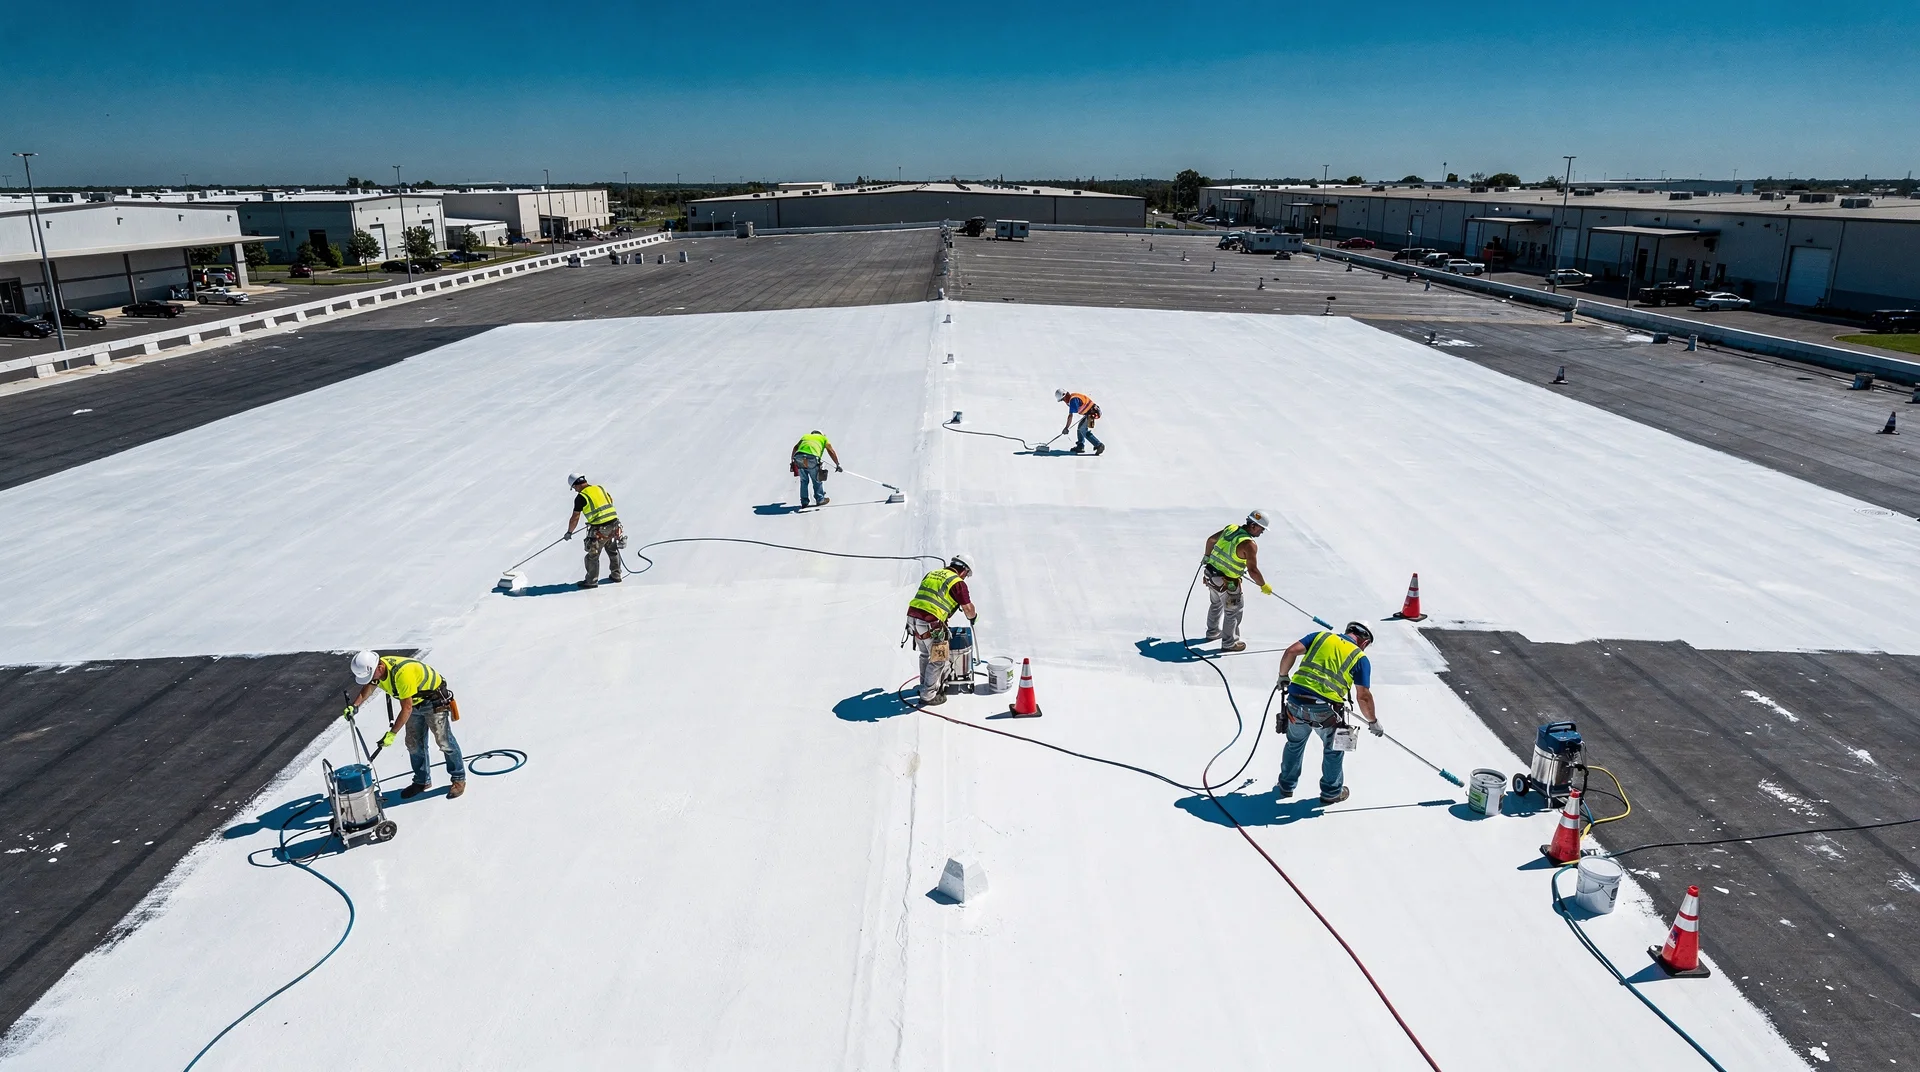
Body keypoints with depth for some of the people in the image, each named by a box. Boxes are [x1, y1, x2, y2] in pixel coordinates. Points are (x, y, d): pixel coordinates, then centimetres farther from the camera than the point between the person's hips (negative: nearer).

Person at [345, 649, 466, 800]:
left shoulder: (402, 674, -39)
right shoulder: (373, 668, -13)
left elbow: (406, 708, -33)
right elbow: (368, 687, 8)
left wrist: (391, 734, -29)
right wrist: (354, 705, -11)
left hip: (435, 700, -8)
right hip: (415, 702, 8)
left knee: (444, 742, -3)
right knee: (413, 743, 11)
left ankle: (459, 779, 10)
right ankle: (422, 781, 26)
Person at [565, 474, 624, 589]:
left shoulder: (581, 497, -8)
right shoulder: (599, 488, 10)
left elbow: (575, 518, -6)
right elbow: (611, 500, 29)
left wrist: (569, 532, 7)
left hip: (600, 529, -7)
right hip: (614, 524, 7)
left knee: (592, 555, 8)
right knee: (613, 550, 25)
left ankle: (592, 581, 15)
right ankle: (616, 575, 35)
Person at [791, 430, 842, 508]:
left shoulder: (805, 436, 33)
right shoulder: (823, 438, 26)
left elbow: (795, 447, 24)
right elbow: (831, 452, 25)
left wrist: (792, 461, 24)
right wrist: (837, 464, 31)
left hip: (799, 458, 3)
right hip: (812, 459, -3)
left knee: (804, 481, 20)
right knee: (817, 481, 17)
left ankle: (804, 501, 18)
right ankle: (820, 499, 23)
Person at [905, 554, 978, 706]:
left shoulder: (932, 574, 21)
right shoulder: (958, 582, -1)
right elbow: (968, 608, -3)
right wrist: (973, 617, 19)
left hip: (912, 617, 8)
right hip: (930, 624, -8)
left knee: (925, 655, 26)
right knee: (938, 659, 7)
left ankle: (926, 686, 39)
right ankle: (929, 695, 13)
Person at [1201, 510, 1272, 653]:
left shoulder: (1230, 528, -3)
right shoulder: (1249, 545, -25)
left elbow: (1211, 539, 13)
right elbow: (1252, 570, -25)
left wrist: (1208, 556, 31)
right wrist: (1264, 586, -10)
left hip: (1211, 575, 8)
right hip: (1227, 584, -8)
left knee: (1216, 604, 31)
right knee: (1233, 612, 13)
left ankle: (1213, 631, 51)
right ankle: (1229, 643, 27)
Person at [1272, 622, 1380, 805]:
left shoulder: (1321, 636, 14)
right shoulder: (1360, 658, 6)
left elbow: (1291, 651, 2)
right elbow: (1363, 696, 1)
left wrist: (1283, 676, 17)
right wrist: (1373, 722, 15)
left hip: (1296, 702, 3)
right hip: (1325, 710, -3)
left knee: (1295, 743, 27)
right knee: (1334, 748, 24)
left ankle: (1286, 786, 41)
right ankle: (1331, 792, 36)